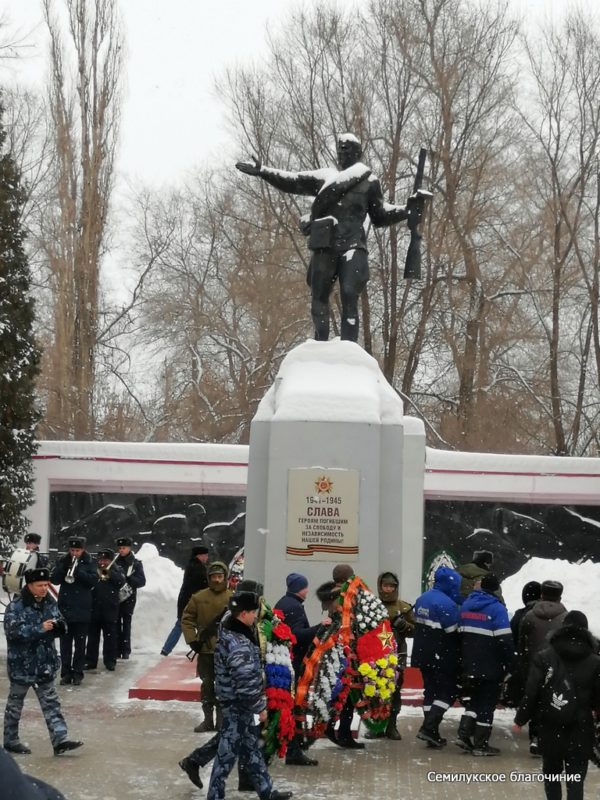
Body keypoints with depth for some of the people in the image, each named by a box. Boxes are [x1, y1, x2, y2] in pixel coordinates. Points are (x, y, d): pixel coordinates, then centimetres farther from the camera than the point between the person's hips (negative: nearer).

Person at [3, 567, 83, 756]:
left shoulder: (50, 603, 3)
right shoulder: (15, 606, -16)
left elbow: (61, 626, 11)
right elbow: (13, 631, -26)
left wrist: (58, 626, -14)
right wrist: (40, 629, -30)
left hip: (45, 664, 5)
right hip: (21, 665, -5)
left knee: (51, 703, 5)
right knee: (15, 704, 10)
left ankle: (60, 740, 4)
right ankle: (11, 741, 23)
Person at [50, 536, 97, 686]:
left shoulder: (89, 563, 1)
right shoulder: (62, 561, 5)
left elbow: (93, 580, -11)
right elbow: (54, 579, -4)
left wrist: (78, 571, -21)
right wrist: (64, 566, -18)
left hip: (82, 609, -2)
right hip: (64, 607, 2)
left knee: (80, 642, 3)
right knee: (65, 642, 4)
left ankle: (78, 673, 8)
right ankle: (66, 672, 9)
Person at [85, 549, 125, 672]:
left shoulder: (116, 570, 7)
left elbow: (121, 580, -11)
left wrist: (108, 572, -18)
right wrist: (96, 573, -17)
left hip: (110, 609, -1)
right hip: (94, 608, 1)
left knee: (110, 636, 3)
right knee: (92, 636, 6)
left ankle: (110, 661, 9)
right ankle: (90, 661, 11)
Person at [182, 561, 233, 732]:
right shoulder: (199, 598, 0)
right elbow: (187, 619, 4)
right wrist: (192, 639, -5)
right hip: (205, 649, 1)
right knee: (207, 685, 8)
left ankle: (222, 720, 14)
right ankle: (208, 720, 16)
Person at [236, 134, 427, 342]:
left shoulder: (369, 182, 13)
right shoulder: (324, 177, 17)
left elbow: (380, 215, 17)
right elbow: (293, 182, 17)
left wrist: (407, 209, 4)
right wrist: (262, 172, 10)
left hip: (352, 246, -3)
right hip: (324, 246, 3)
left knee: (349, 296, -14)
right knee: (319, 297, 3)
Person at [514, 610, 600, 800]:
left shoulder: (544, 657, -3)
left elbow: (531, 692, -5)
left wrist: (520, 719, 5)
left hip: (550, 726, 1)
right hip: (581, 728, -1)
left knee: (551, 770, 18)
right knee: (576, 777, 0)